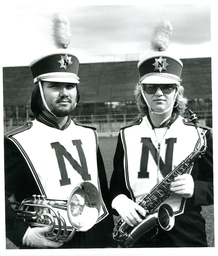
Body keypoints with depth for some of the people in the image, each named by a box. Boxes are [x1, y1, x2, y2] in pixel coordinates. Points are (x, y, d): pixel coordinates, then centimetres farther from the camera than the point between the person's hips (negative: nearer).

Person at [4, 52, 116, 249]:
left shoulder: (89, 136, 7)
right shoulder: (18, 142, -11)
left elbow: (103, 189, 12)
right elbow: (5, 197, -13)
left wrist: (110, 229, 11)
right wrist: (23, 234, -26)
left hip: (99, 237, 5)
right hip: (51, 243, -5)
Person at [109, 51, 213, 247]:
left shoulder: (200, 135, -3)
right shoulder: (127, 135, 4)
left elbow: (213, 186, 2)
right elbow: (116, 185, 7)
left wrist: (195, 188, -17)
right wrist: (120, 202, -13)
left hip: (187, 236, -1)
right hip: (137, 235, 2)